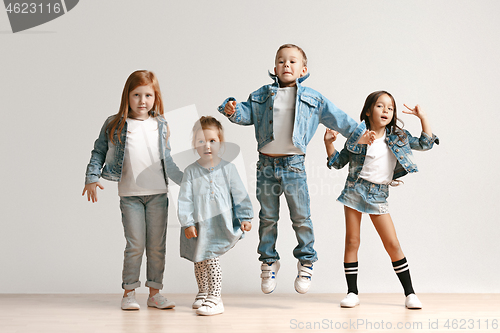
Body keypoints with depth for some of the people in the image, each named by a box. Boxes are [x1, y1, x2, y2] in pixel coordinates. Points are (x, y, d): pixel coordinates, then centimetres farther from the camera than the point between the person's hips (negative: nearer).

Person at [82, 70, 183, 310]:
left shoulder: (161, 126, 7)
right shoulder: (114, 125, -1)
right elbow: (98, 152, 5)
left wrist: (184, 180, 18)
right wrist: (92, 178, -4)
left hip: (158, 193, 2)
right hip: (130, 195, -2)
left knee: (157, 246, 6)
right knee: (135, 245, -2)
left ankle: (154, 292, 15)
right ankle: (129, 292, 11)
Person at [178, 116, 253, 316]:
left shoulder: (227, 168, 0)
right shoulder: (191, 172, 1)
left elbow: (239, 194, 4)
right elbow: (185, 199, -1)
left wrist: (245, 218, 3)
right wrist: (187, 223, -7)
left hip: (221, 224, -2)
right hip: (199, 226, 2)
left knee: (211, 259, -10)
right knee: (199, 261, 13)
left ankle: (214, 299, -2)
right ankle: (203, 292, 34)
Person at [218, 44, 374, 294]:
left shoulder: (313, 99, 4)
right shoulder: (262, 96, 6)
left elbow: (337, 118, 7)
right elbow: (247, 113, 4)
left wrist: (357, 134, 5)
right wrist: (233, 111, -17)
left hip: (293, 164, -1)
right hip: (266, 163, 1)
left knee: (301, 217, 3)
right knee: (267, 217, 10)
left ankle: (306, 261, 20)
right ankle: (269, 261, 24)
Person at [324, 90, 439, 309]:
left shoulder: (398, 137, 4)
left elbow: (425, 144, 3)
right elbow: (338, 162, 9)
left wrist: (423, 118, -5)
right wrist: (329, 143, -6)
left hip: (378, 195, 1)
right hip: (355, 190, -1)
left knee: (392, 244, -2)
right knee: (352, 241, 1)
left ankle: (410, 293, 6)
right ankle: (352, 293, 11)